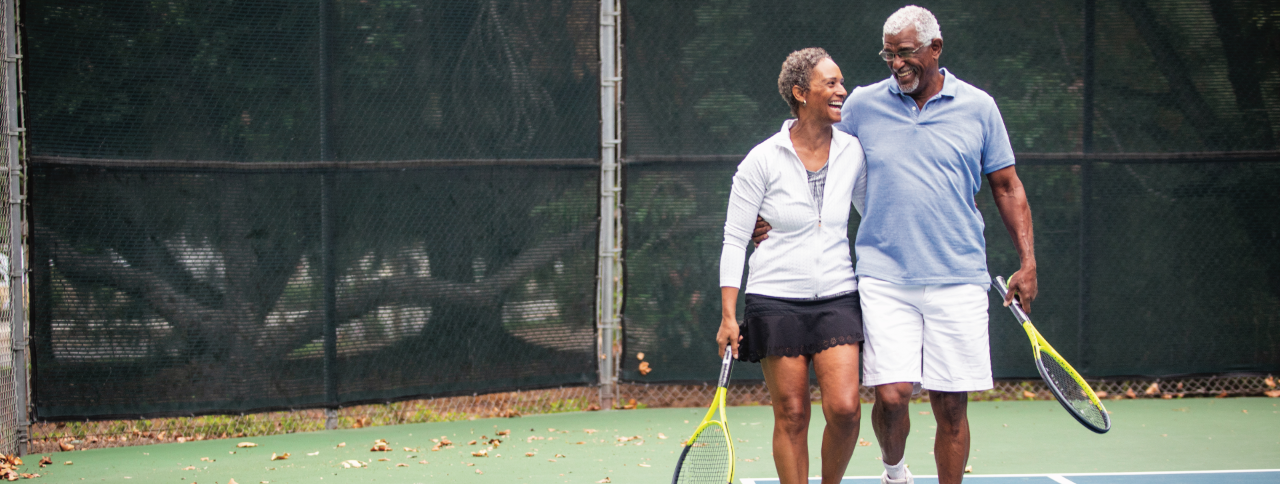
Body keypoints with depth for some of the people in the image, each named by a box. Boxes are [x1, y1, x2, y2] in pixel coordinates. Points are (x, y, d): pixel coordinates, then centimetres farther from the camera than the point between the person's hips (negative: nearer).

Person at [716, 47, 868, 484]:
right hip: (776, 300, -2)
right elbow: (734, 239, -2)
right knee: (791, 416, -1)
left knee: (844, 408, -12)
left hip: (837, 297, 2)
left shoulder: (852, 153, 3)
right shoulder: (764, 160, -6)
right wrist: (728, 316, -6)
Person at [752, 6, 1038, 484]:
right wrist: (775, 215, 1)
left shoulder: (977, 107, 5)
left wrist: (1027, 261, 6)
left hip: (959, 279, 0)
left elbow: (1006, 186, 11)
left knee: (951, 405, 1)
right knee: (891, 393, -10)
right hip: (884, 278, 0)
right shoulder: (862, 104, 5)